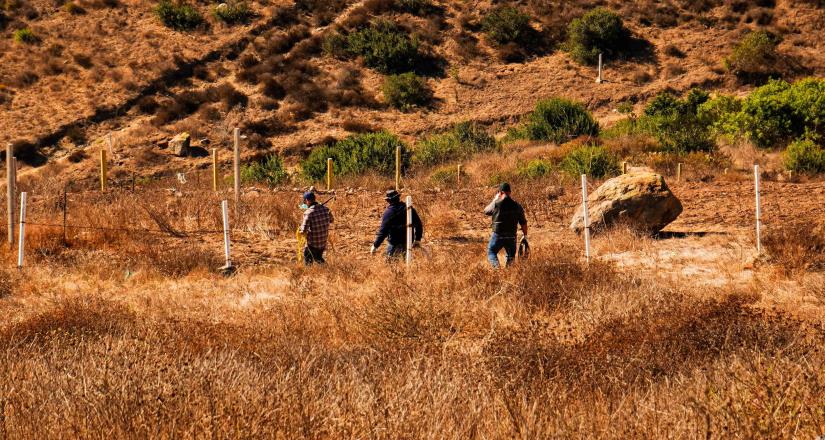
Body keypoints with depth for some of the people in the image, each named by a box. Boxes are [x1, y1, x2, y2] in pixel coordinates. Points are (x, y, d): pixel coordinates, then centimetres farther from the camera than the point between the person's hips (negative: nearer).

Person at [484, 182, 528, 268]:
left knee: (491, 252, 12)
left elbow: (486, 211, 9)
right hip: (512, 237, 3)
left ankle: (496, 266, -11)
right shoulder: (517, 206, 1)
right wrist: (525, 236, 16)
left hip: (498, 235, -3)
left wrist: (495, 199, 17)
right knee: (511, 256, 18)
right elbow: (523, 223, 5)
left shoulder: (496, 204, -10)